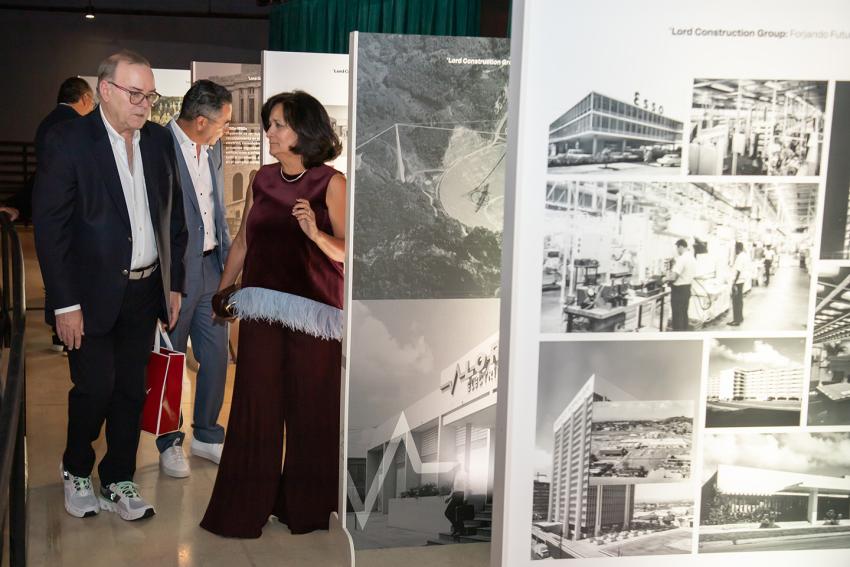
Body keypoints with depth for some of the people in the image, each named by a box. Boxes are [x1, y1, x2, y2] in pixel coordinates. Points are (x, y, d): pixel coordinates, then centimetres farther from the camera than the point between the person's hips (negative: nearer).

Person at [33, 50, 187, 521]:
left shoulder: (159, 140, 5)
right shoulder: (68, 141, -10)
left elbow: (173, 215, 12)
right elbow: (49, 226, -11)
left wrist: (173, 283, 9)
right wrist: (64, 303, -14)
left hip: (145, 290, 5)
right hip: (93, 293, -4)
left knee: (131, 390, 10)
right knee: (95, 388, 0)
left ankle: (118, 480, 26)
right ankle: (76, 471, 26)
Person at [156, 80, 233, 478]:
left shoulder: (212, 148, 8)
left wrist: (227, 252, 15)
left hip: (212, 266, 7)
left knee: (216, 356, 12)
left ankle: (207, 435, 29)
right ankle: (170, 444, 24)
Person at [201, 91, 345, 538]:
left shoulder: (331, 183, -4)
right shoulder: (262, 180, 10)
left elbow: (346, 251, -8)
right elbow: (242, 242, 17)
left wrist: (315, 233, -25)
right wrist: (220, 294, 19)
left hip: (313, 311, -4)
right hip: (261, 308, 4)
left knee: (310, 408, 4)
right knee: (254, 407, 3)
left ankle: (306, 506, 21)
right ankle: (244, 506, 14)